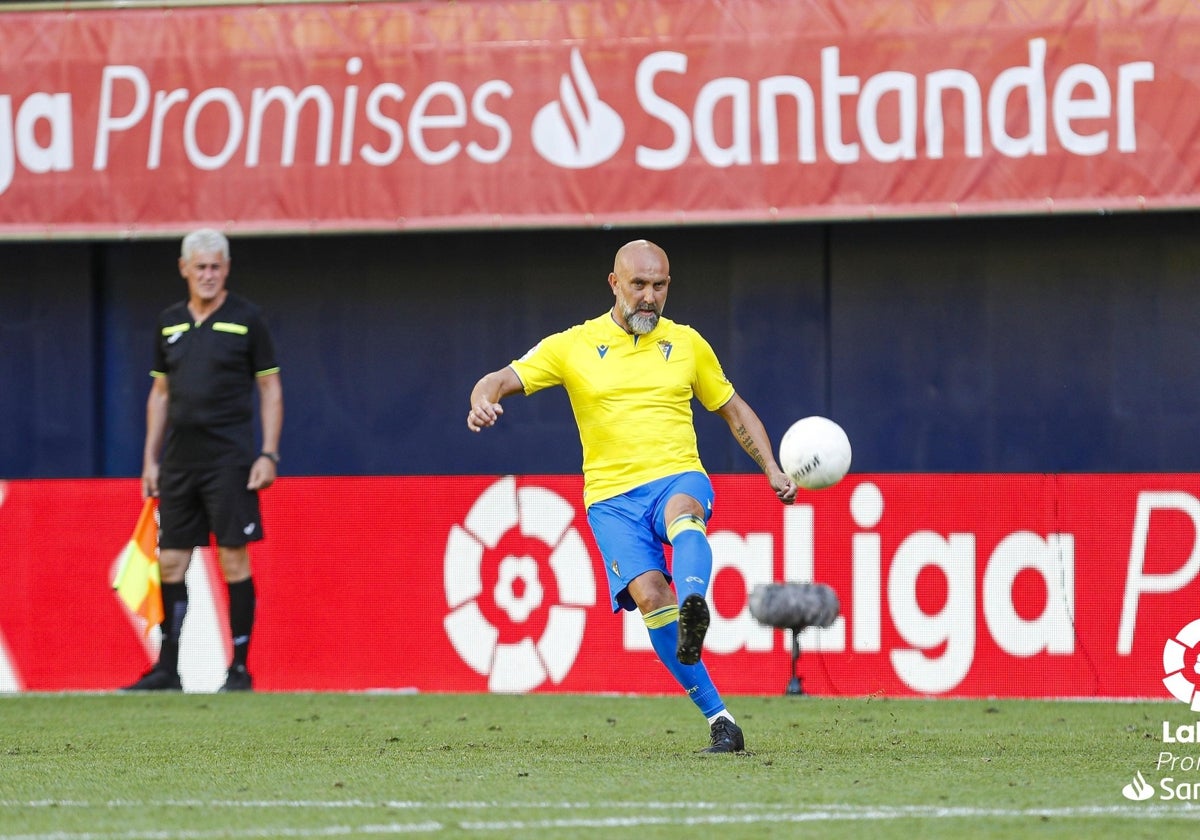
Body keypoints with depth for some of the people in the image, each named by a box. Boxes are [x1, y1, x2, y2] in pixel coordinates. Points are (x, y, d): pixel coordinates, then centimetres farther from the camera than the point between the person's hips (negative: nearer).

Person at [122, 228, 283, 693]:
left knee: (234, 559, -6)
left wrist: (269, 454, -8)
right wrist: (150, 458, 14)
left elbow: (270, 388, 0)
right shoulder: (169, 322, 12)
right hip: (179, 459, 5)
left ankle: (239, 670, -1)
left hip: (230, 460, -5)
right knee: (170, 562, 4)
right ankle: (167, 669, 11)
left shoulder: (245, 318, -1)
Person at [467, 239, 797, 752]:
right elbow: (504, 379, 2)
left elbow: (734, 410, 25)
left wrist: (771, 470, 13)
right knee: (648, 592, -24)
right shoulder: (573, 347, 7)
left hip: (679, 477, 0)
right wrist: (483, 399, -23)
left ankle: (694, 612, -69)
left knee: (683, 513, -38)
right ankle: (718, 719, -18)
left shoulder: (687, 344, 14)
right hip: (611, 496, 0)